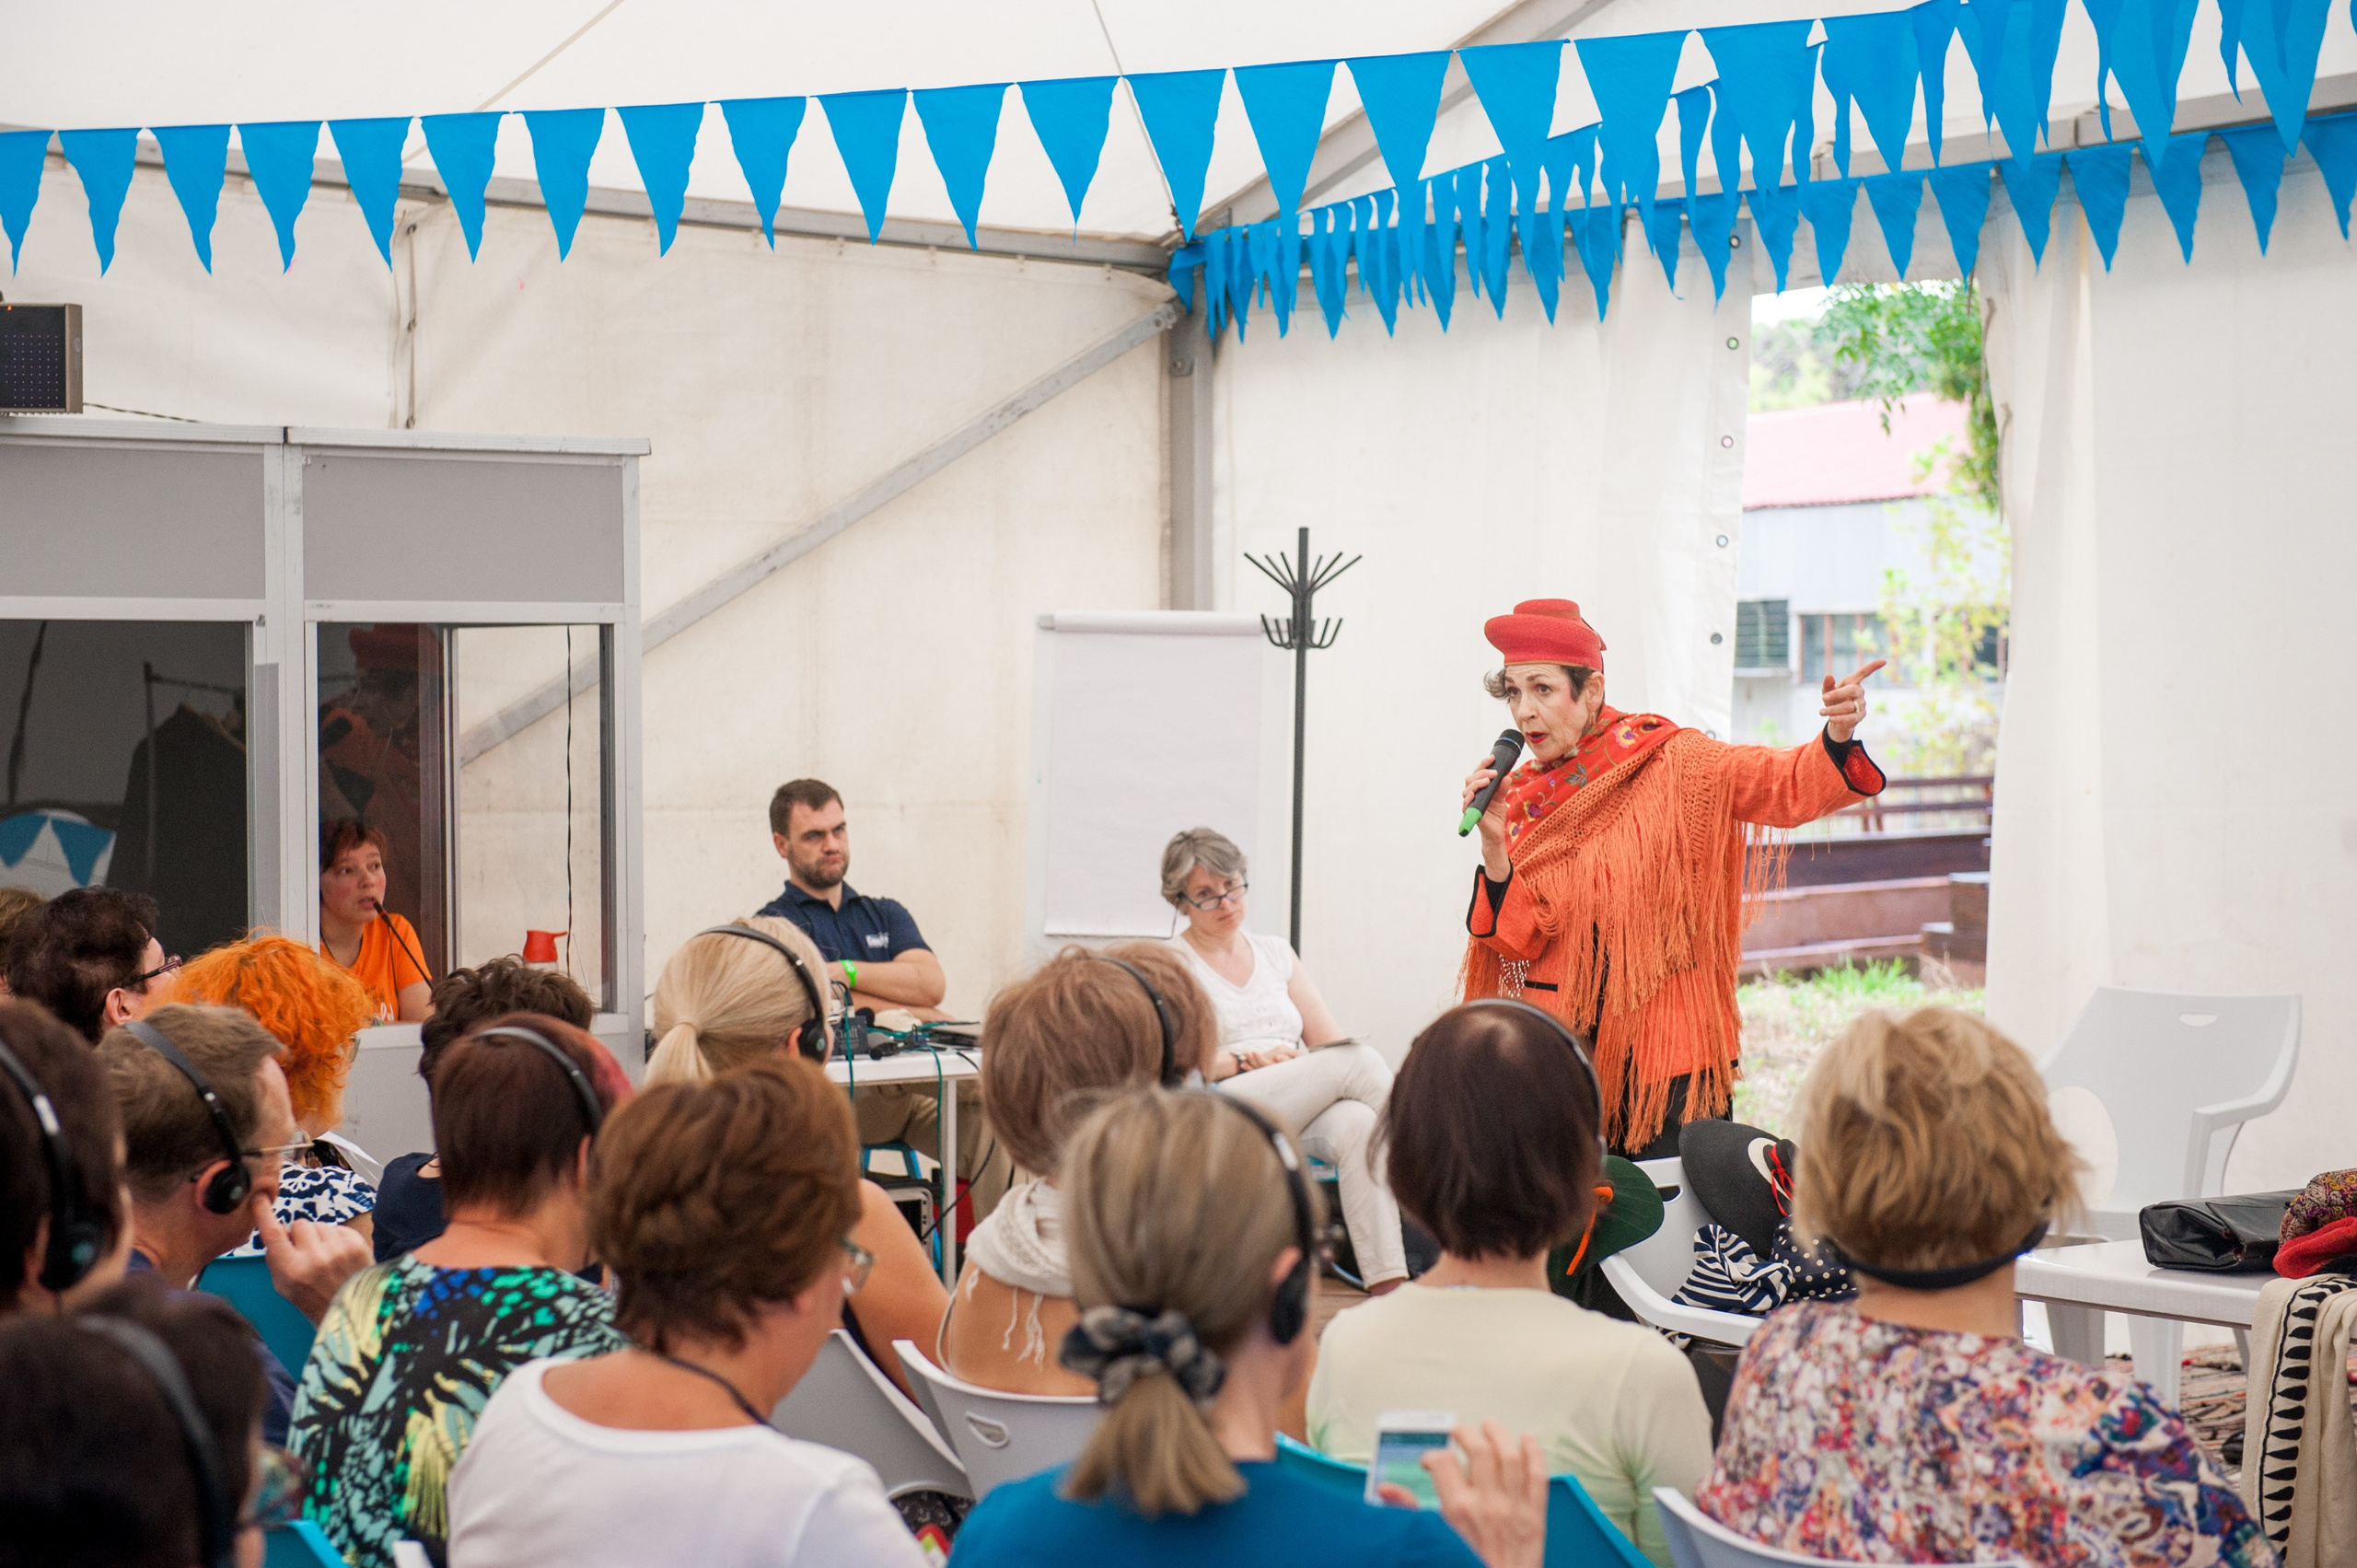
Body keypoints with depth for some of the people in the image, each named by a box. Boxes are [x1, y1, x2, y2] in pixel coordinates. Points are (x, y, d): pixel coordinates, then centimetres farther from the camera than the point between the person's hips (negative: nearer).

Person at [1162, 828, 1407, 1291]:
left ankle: (1387, 1283, -46)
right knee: (1359, 1060, -27)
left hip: (1306, 1114, 4)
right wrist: (1248, 1061, -14)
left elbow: (1329, 1040, 16)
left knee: (1359, 1123, -34)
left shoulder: (1277, 953, 24)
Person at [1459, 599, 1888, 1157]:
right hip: (1561, 1045, 3)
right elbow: (1518, 939, -1)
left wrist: (1838, 734, -32)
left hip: (1670, 1051, -3)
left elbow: (1788, 785, -12)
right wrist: (1495, 844, -15)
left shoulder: (1667, 765, -4)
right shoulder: (1520, 798, 5)